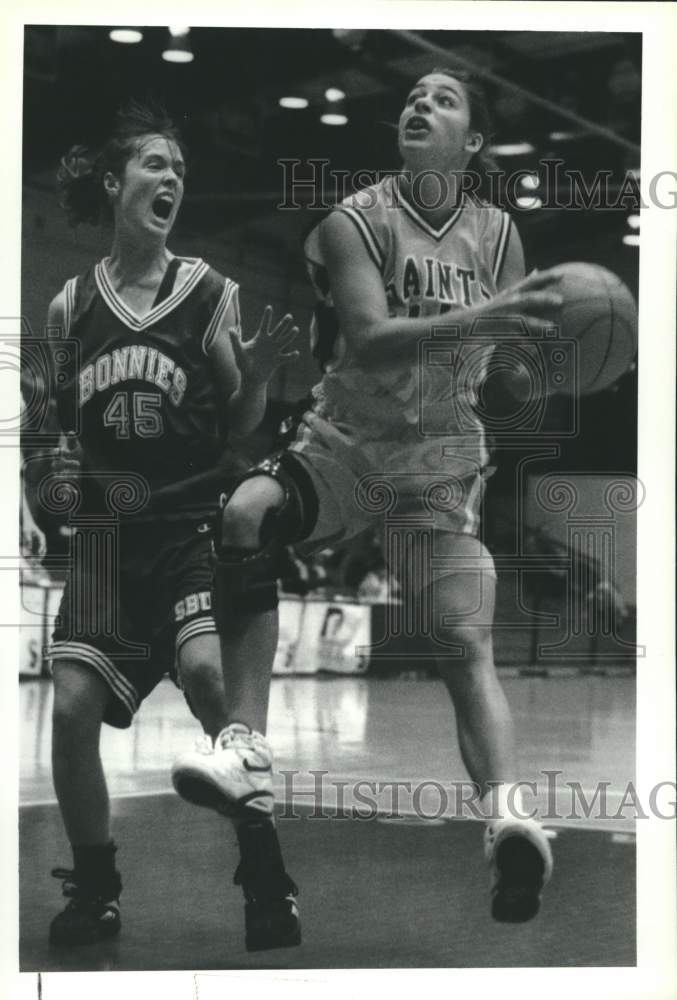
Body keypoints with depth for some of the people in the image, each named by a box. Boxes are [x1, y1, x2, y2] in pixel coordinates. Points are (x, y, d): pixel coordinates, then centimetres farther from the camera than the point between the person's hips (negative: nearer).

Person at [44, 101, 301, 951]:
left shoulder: (208, 291, -1)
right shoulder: (70, 305, 5)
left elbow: (239, 428, 2)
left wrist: (259, 373, -16)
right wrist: (55, 462, -1)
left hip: (196, 520, -3)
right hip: (107, 530, 3)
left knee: (204, 670, -25)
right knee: (72, 706, -5)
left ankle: (265, 879, -9)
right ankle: (94, 890, 17)